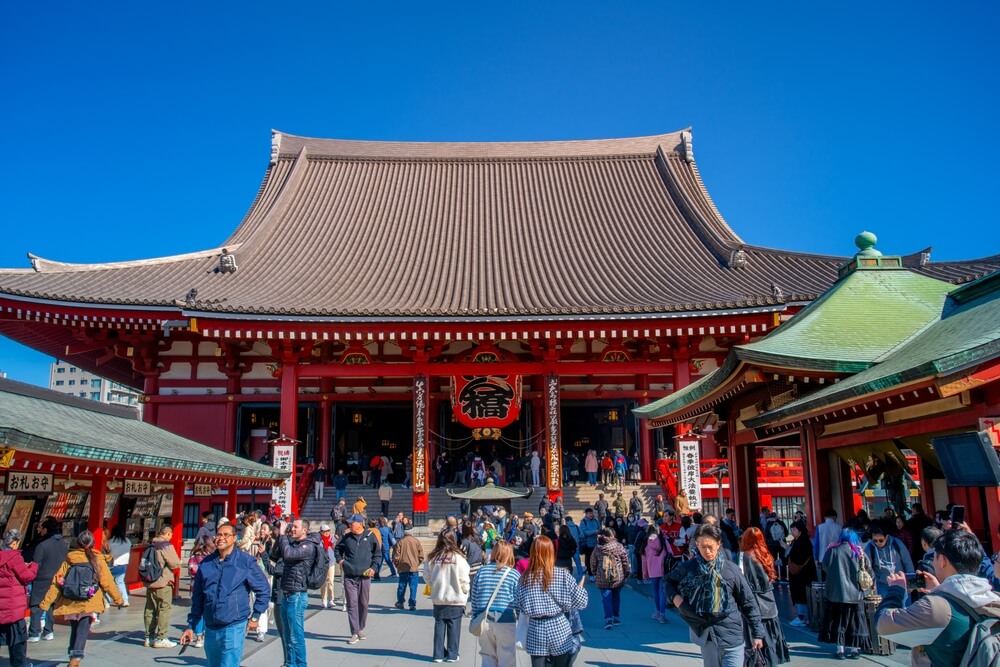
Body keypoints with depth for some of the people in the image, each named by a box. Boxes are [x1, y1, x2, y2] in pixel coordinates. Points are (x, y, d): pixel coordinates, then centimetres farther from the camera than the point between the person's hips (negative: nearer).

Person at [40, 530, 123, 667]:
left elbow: (56, 583, 1)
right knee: (83, 630, -3)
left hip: (70, 603, 3)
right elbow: (108, 582, 1)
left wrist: (46, 603, 5)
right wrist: (118, 599, 11)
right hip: (88, 604, -3)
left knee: (74, 629, 20)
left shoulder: (68, 561, 3)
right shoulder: (97, 561, -2)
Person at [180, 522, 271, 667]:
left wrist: (255, 617, 0)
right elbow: (197, 598, 12)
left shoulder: (246, 561, -6)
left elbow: (264, 590, 0)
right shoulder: (206, 563, 6)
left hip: (234, 627, -5)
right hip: (210, 628, 5)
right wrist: (191, 626, 12)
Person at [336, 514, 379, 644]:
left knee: (363, 604, 9)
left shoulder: (370, 536, -2)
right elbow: (338, 549, 21)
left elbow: (378, 553, 6)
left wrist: (373, 567, -2)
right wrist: (339, 559, 6)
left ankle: (361, 629, 27)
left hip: (364, 576, -1)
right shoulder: (347, 537, 3)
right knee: (352, 604, -2)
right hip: (349, 576, 1)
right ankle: (354, 633, 4)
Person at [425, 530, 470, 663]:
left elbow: (427, 576, 1)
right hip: (456, 599, -3)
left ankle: (438, 654, 16)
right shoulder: (458, 557, -14)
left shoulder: (432, 558, -6)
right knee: (453, 627, 8)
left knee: (439, 625, 12)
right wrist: (466, 591, 7)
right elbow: (464, 579, -11)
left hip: (438, 599, 3)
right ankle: (452, 655, 13)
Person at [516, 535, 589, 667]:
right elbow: (580, 602, -5)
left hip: (536, 631, 2)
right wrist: (581, 587, 14)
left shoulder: (525, 577, -2)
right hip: (559, 629, -1)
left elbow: (521, 607, 1)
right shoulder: (562, 575, -8)